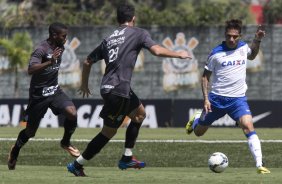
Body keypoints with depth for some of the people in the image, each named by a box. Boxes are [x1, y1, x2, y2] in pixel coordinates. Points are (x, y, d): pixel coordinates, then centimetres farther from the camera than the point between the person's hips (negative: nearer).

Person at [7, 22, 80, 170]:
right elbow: (31, 70, -38)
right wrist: (50, 62, -48)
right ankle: (15, 151, 36)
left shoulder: (59, 48, 3)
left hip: (54, 91, 6)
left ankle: (66, 142, 5)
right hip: (39, 95, -6)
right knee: (30, 131, 6)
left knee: (72, 113, -20)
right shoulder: (41, 50, -22)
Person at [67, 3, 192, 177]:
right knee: (109, 132, 1)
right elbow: (157, 50, -15)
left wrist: (84, 84, 34)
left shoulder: (109, 39, 17)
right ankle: (77, 165, 3)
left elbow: (88, 61, 21)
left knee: (140, 113, 24)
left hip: (108, 88, 8)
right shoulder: (138, 33, -1)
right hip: (118, 90, -8)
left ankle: (127, 158, 22)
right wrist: (178, 54, 0)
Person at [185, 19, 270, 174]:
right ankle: (196, 119, 52)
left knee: (248, 126, -23)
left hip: (238, 98, 1)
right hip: (217, 98, -1)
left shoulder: (243, 48, 2)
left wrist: (257, 40, 12)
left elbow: (252, 56, 29)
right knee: (198, 132, 13)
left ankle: (259, 165, -26)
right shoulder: (216, 53, -9)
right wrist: (206, 98, -9)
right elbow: (205, 76, 0)